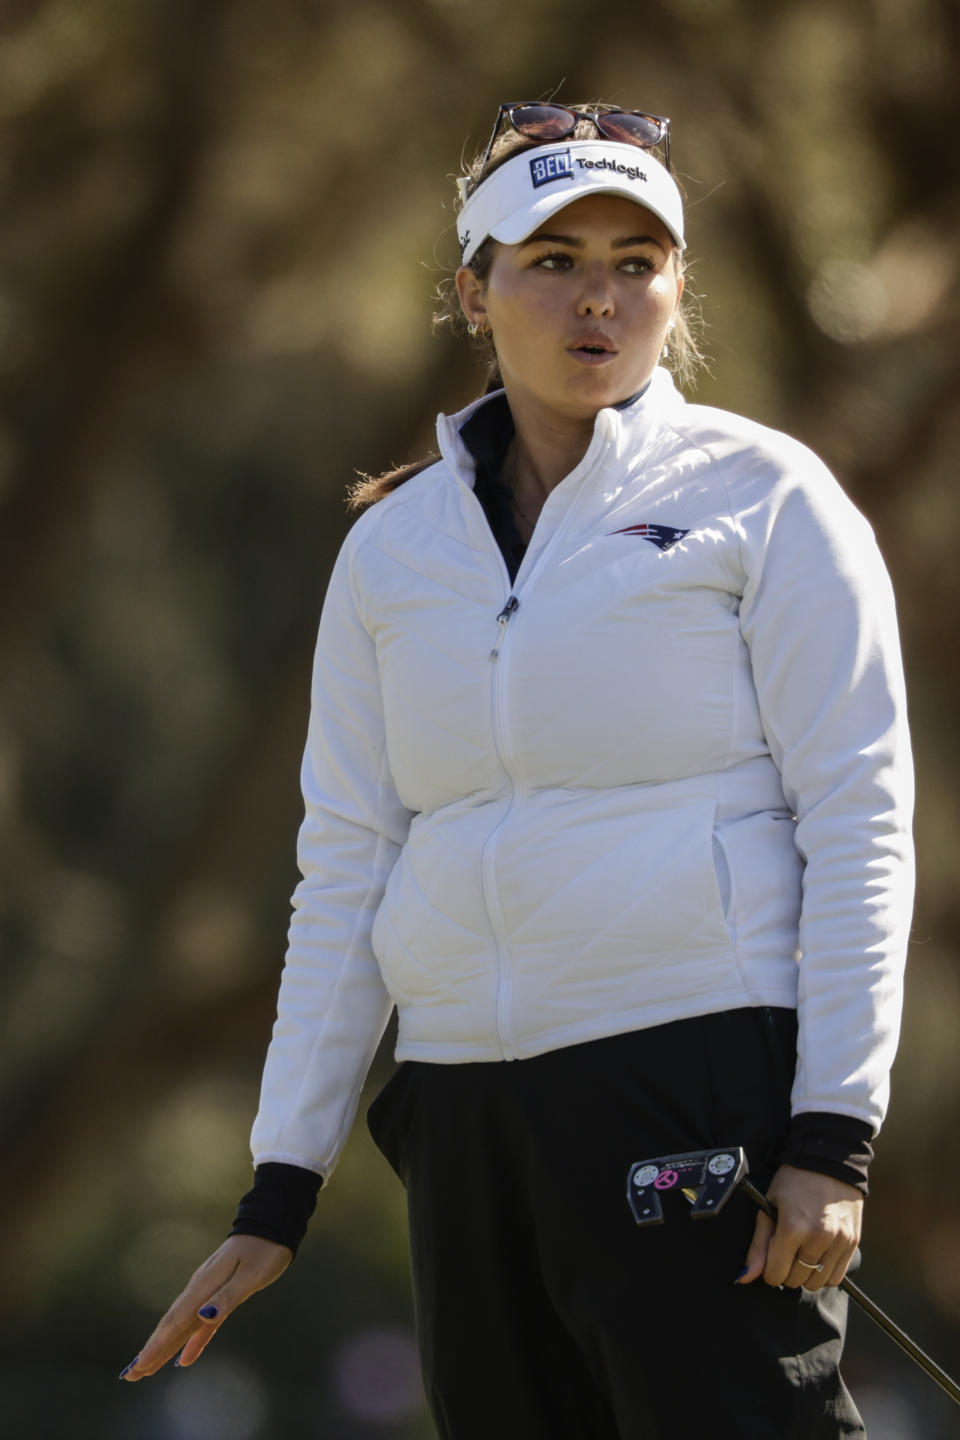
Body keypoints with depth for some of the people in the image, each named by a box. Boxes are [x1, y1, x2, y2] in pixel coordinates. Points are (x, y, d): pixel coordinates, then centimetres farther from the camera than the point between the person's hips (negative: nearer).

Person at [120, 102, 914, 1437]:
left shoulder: (762, 497, 2)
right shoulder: (394, 547, 14)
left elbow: (860, 822, -3)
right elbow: (345, 866, 15)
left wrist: (834, 1141, -12)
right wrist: (277, 1197, 9)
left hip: (703, 1084, -4)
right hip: (469, 1119, 5)